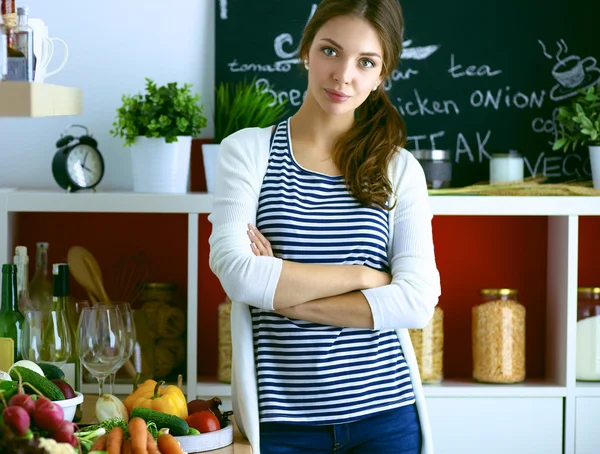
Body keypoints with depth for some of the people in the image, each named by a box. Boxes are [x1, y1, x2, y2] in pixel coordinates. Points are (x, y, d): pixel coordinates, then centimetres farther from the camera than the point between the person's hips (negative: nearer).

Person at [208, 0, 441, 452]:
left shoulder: (401, 169, 4)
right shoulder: (248, 151, 0)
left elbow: (418, 301, -8)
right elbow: (237, 273, -14)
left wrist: (284, 295, -13)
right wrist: (364, 276, -10)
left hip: (385, 416, 1)